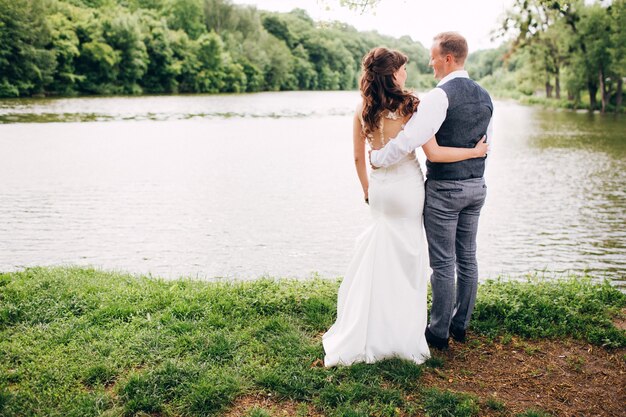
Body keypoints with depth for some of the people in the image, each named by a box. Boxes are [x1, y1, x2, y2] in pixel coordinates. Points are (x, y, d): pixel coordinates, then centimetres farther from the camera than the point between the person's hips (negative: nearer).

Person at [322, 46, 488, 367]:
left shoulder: (363, 109, 1)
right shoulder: (410, 106, -13)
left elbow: (358, 156, 8)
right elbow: (433, 154, -16)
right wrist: (475, 151, -5)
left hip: (379, 187, 5)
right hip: (407, 186, -4)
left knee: (377, 261, 16)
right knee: (407, 261, 7)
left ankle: (358, 337, 20)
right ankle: (402, 337, 16)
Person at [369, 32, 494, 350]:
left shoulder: (439, 96, -18)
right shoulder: (484, 96, 9)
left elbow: (410, 139, -26)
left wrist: (378, 159, -12)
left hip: (443, 189, -8)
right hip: (476, 186, 8)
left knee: (443, 263, 1)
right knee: (467, 258, 15)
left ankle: (439, 332, 13)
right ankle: (460, 324, 28)